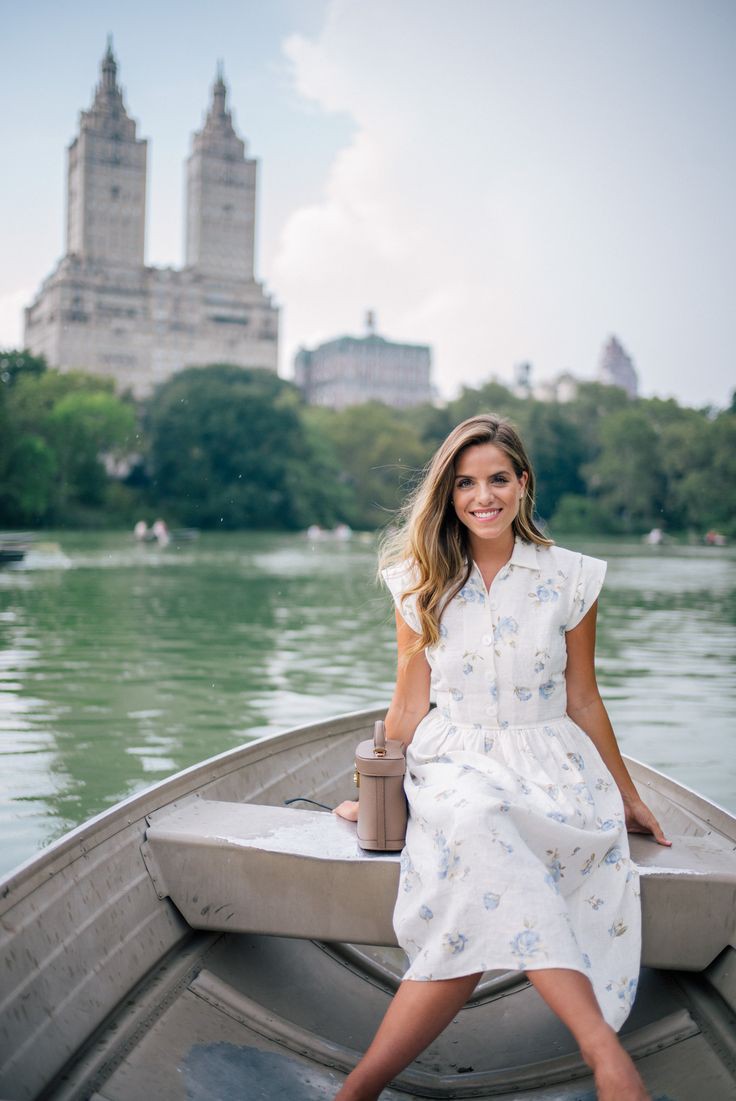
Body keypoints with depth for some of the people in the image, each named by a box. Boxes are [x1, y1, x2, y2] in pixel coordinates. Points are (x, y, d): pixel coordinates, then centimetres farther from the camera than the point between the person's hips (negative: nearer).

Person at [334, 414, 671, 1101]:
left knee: (485, 905, -34)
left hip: (552, 768, 0)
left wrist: (627, 797, 18)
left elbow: (583, 700, 12)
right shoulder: (422, 584, 4)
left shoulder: (569, 578, 2)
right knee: (474, 822, -38)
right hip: (455, 764, 0)